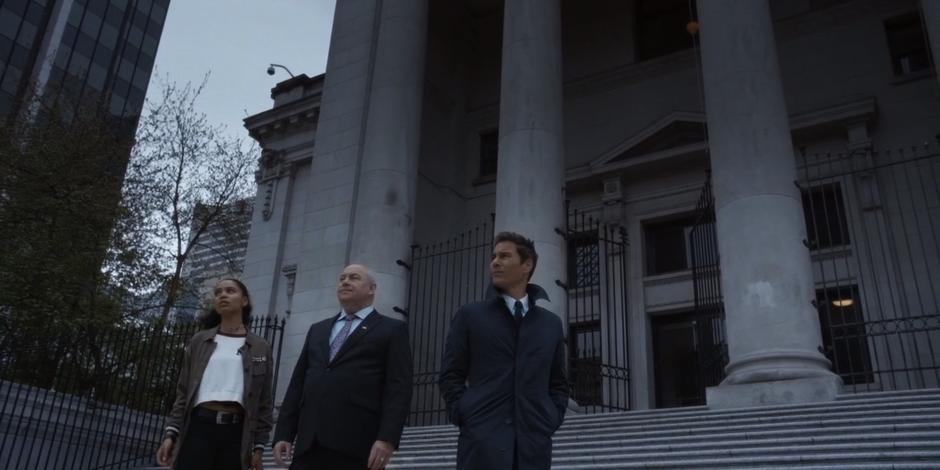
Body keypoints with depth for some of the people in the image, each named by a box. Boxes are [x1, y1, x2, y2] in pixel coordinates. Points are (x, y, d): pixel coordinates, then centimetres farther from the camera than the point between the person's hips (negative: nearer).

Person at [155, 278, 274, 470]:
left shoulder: (260, 348, 9)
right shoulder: (199, 341, 13)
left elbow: (263, 402, 8)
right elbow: (183, 392, 13)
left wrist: (259, 445, 3)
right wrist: (171, 432, 2)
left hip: (235, 432, 0)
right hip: (198, 427, 1)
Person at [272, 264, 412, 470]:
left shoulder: (392, 329, 9)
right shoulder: (317, 330, 25)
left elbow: (398, 388, -3)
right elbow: (297, 384, 20)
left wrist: (387, 438, -15)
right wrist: (283, 434, 9)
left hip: (357, 445, -4)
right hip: (309, 443, 5)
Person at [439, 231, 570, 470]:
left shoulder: (551, 323, 16)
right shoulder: (470, 315, 9)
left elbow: (559, 383, 19)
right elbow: (450, 375, 6)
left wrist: (552, 420, 4)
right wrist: (464, 416, -6)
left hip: (535, 441, 2)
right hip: (482, 440, -2)